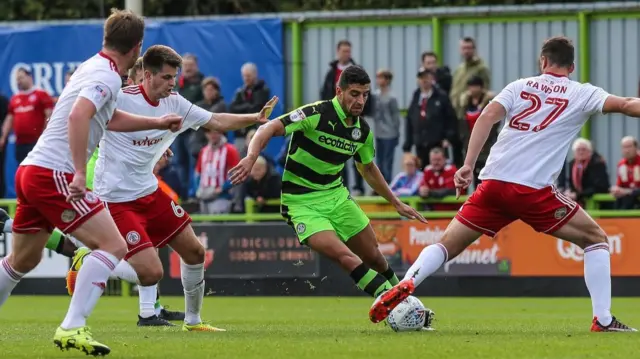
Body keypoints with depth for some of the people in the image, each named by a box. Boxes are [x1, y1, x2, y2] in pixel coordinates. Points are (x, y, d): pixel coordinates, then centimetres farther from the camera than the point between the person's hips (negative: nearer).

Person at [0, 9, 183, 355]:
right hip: (54, 174, -10)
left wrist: (158, 123, 41)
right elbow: (78, 116, -29)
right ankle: (71, 329, -23)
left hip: (30, 171, 10)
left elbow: (109, 119, 35)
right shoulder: (106, 77, -12)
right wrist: (80, 173, -31)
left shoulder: (92, 68, 18)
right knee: (113, 245, -13)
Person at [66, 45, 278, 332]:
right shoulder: (120, 100, -20)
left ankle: (193, 320, 31)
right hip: (116, 199, -8)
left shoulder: (174, 103, 2)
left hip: (149, 192, 8)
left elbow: (217, 122, 10)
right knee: (151, 273, -18)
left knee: (194, 252, 12)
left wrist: (256, 118, -3)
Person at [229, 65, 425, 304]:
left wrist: (396, 203, 24)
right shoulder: (316, 114, -19)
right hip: (302, 202, -6)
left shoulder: (363, 130, 2)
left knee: (374, 258, 7)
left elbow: (368, 168, 21)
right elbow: (268, 129, -24)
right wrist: (251, 158, -42)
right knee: (343, 255, -25)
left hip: (336, 195, 6)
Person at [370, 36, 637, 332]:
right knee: (596, 239, 12)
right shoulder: (581, 94, 8)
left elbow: (488, 116, 1)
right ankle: (602, 320, 2)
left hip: (493, 184, 3)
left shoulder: (521, 86, 15)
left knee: (448, 245, 13)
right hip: (534, 190, -3)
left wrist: (468, 165, -5)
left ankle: (404, 285, -13)